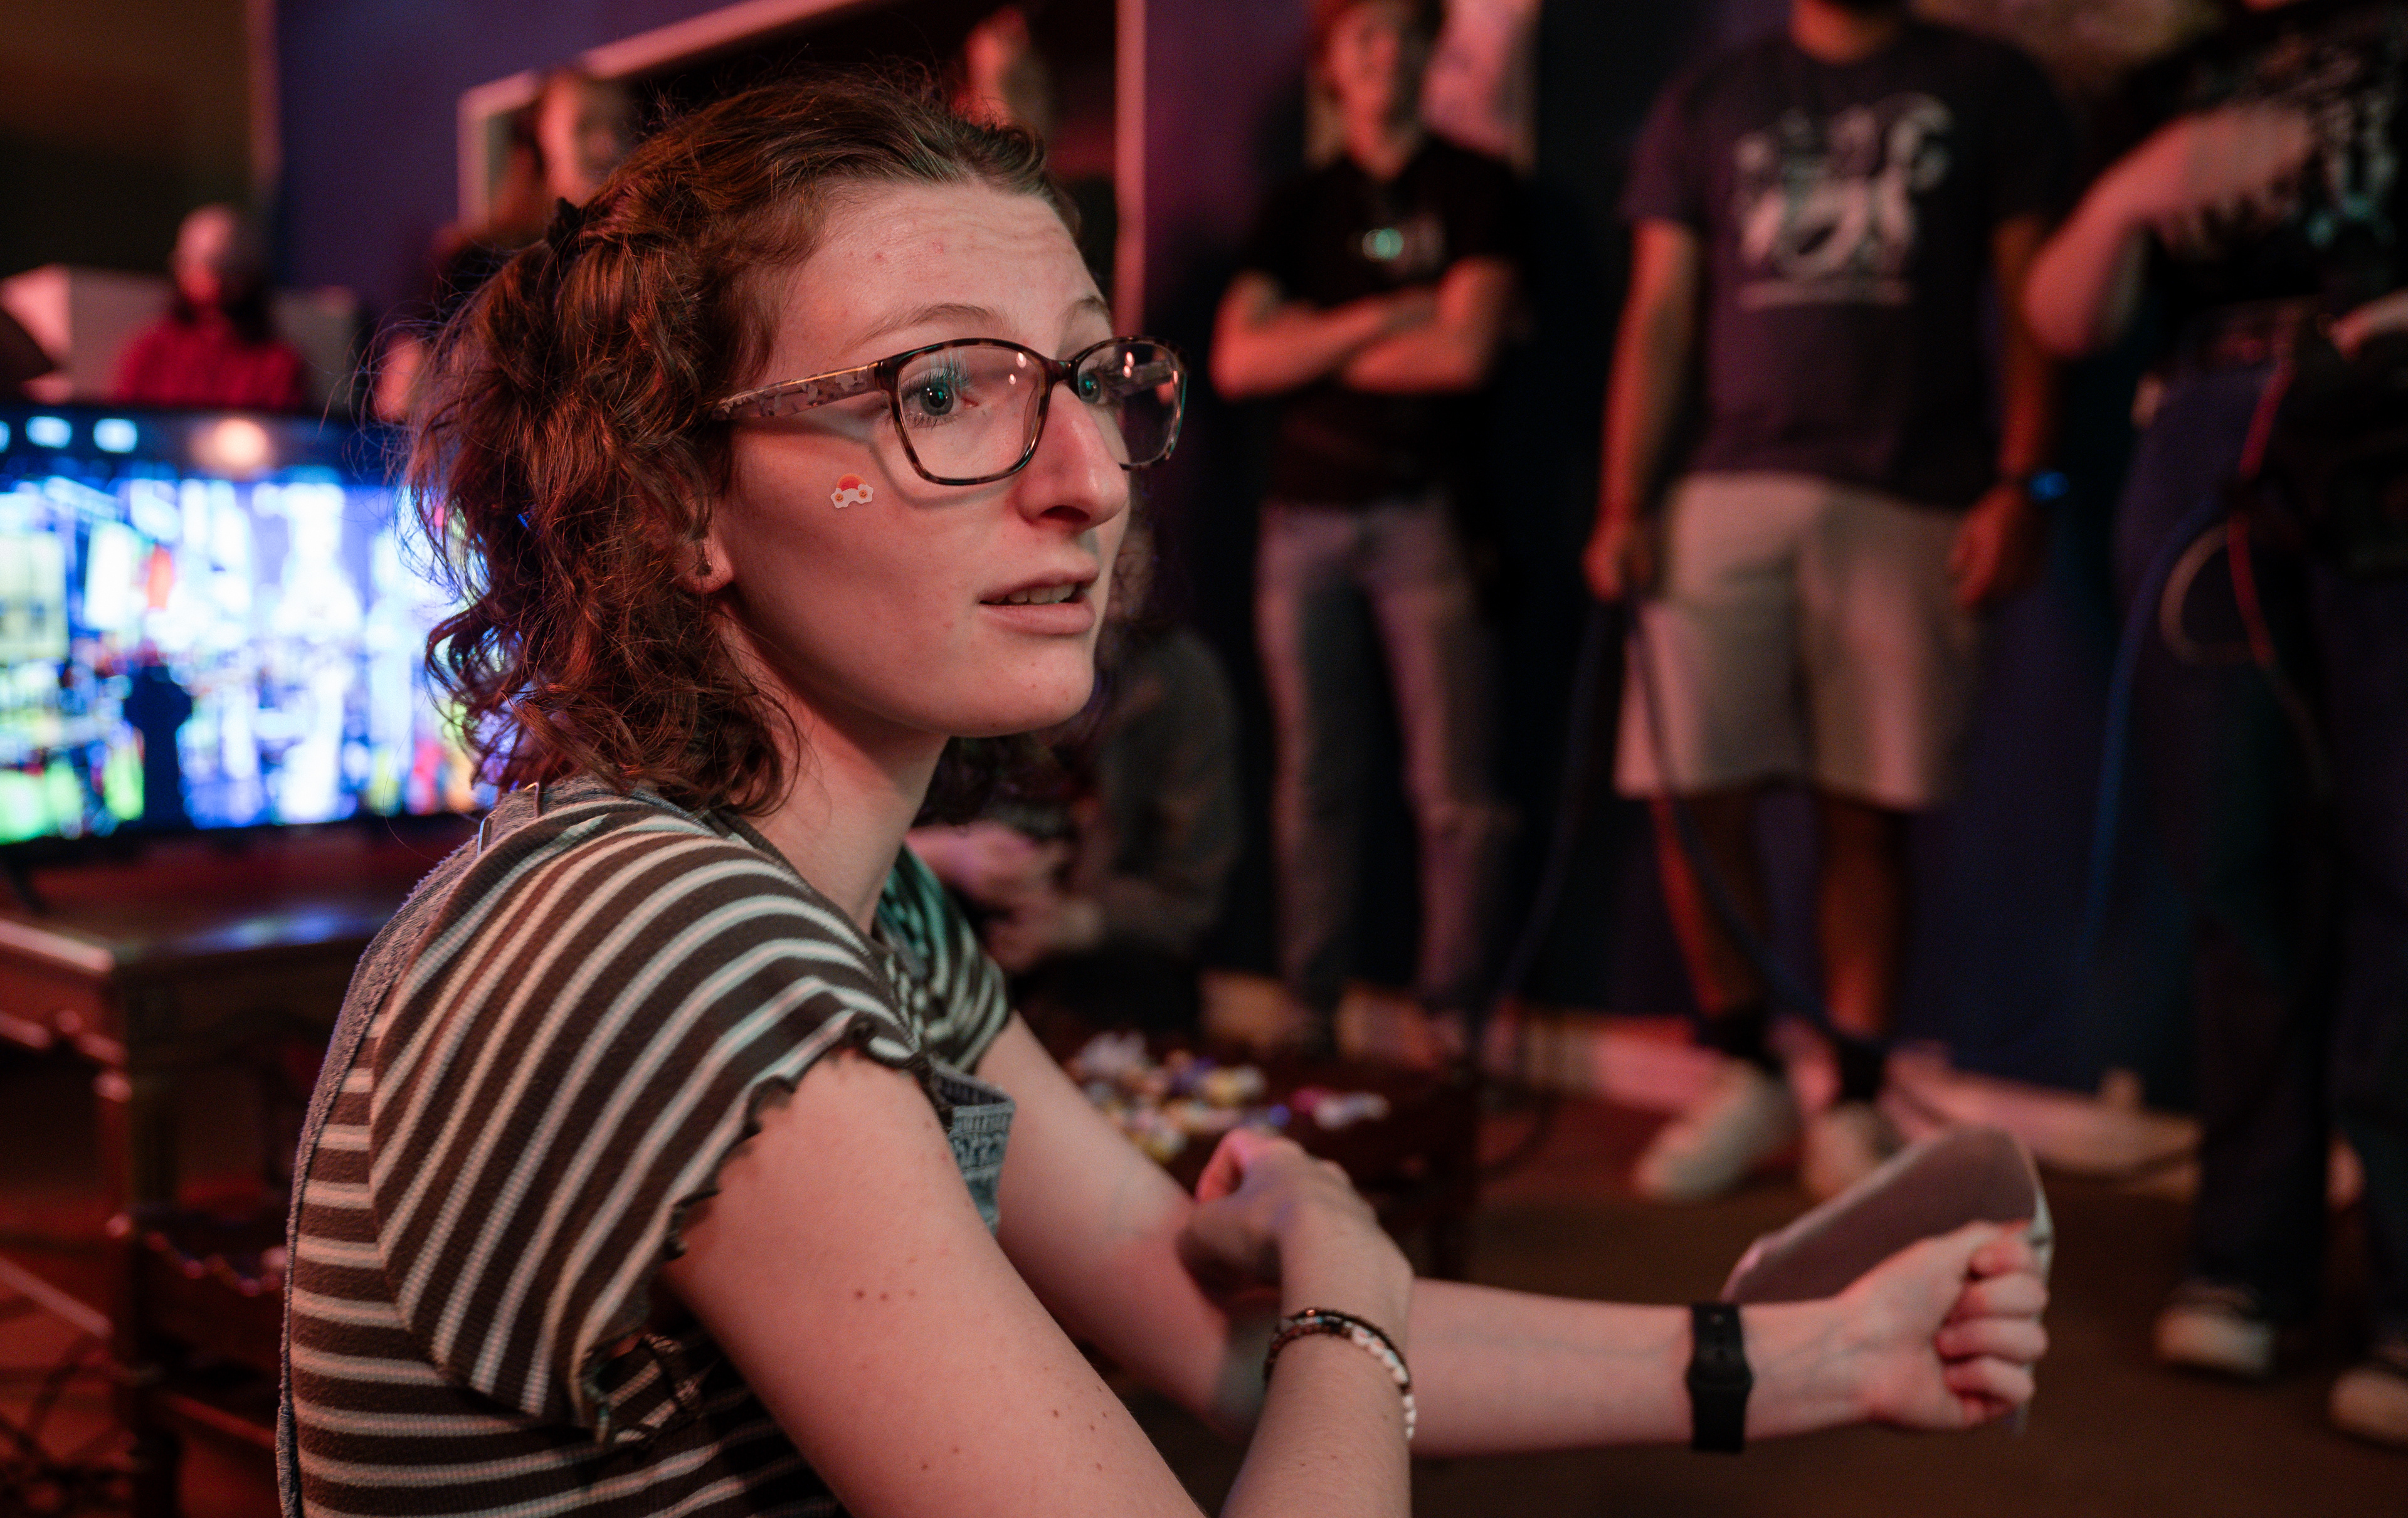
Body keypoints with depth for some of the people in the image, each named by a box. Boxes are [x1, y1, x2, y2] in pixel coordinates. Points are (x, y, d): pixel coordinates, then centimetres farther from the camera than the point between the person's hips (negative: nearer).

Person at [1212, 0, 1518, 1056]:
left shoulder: (1474, 187, 7)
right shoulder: (1299, 208, 16)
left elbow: (1463, 351, -8)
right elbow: (1236, 363, 3)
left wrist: (1311, 348, 2)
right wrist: (1380, 319, -6)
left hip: (1423, 511, -3)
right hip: (1303, 516, 3)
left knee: (1453, 792, -6)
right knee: (1314, 786, 5)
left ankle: (1452, 1031, 1)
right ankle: (1310, 1025, 12)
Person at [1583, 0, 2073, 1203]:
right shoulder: (1706, 106, 16)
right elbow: (1658, 317, 10)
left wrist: (2019, 486, -6)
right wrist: (1623, 503, 0)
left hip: (1912, 508, -1)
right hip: (1730, 493, 1)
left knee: (1867, 812, 1)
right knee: (1692, 794, -6)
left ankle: (1855, 1102, 14)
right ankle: (1744, 1075, 13)